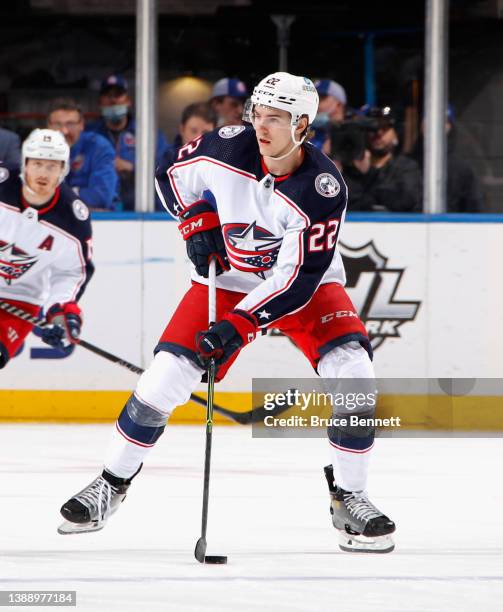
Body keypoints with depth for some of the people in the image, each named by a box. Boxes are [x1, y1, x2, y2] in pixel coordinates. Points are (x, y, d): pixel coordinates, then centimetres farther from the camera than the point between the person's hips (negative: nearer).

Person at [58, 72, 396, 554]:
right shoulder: (228, 148, -19)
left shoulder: (323, 188, -28)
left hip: (305, 283, -2)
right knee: (167, 372, -10)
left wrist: (239, 325, -34)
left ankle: (348, 499, -6)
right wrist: (196, 222, -9)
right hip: (229, 277, 2)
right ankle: (112, 483, 9)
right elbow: (171, 172, 3)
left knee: (350, 370, -23)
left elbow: (300, 278, -28)